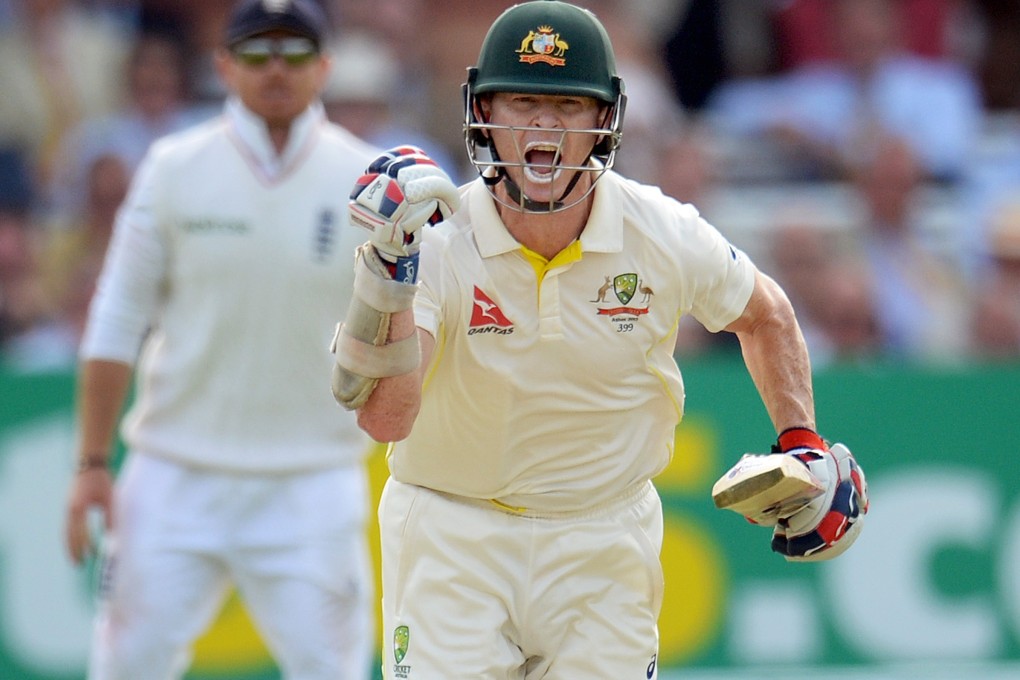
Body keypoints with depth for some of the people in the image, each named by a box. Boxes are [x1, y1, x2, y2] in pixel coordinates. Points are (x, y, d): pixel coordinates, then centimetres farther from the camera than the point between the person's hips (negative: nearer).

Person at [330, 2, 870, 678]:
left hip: (606, 546, 2)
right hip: (452, 540, -2)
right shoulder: (438, 244, -18)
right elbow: (383, 417, -31)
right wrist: (387, 277, -42)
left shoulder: (665, 236, -10)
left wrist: (803, 444, 4)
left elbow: (766, 316, 12)